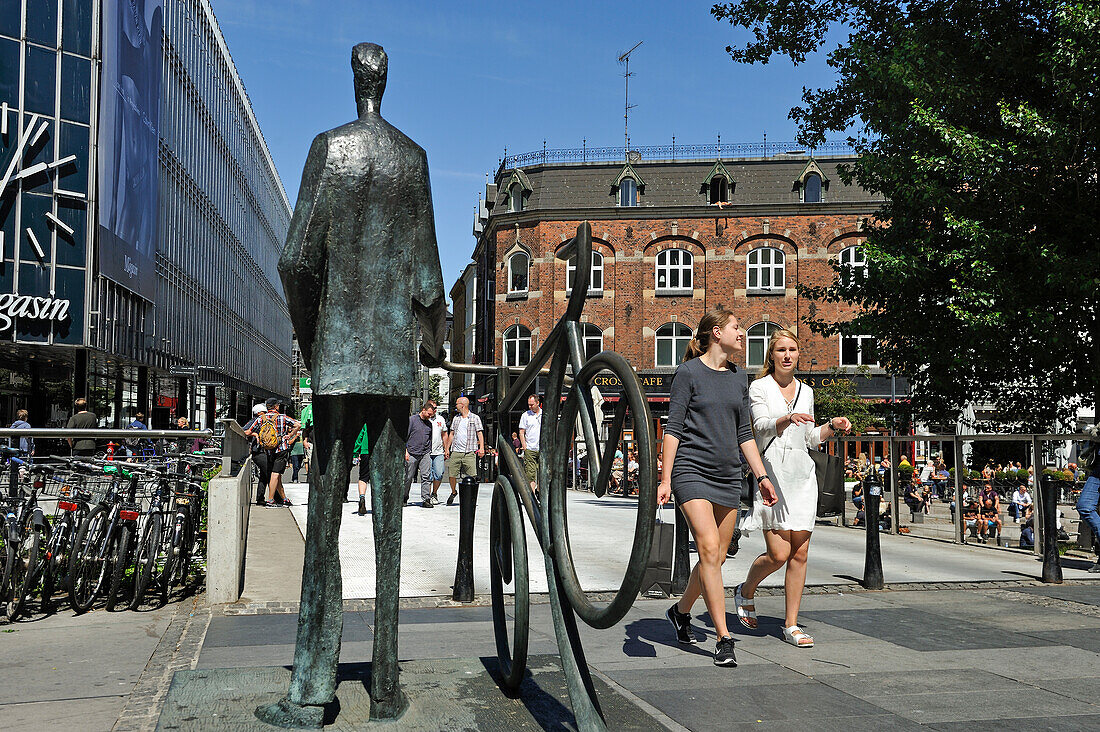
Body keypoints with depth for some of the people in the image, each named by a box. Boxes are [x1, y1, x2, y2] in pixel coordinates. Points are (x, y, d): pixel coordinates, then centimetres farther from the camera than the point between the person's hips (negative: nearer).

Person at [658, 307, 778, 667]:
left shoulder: (739, 378, 14)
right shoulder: (688, 373, -3)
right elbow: (673, 429, -5)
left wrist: (761, 476, 13)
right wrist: (665, 479, -10)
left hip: (728, 476, 6)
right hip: (691, 471, -6)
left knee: (717, 557, 7)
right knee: (709, 549, -15)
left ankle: (681, 611, 31)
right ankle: (724, 639, -11)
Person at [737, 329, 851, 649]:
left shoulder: (806, 391, 17)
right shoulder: (759, 387, 3)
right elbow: (761, 426, -13)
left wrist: (832, 426, 5)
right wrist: (786, 419, -32)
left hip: (802, 475, 4)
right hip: (771, 473, -4)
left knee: (799, 554, 0)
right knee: (778, 554, -10)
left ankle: (791, 625, 9)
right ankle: (745, 592, 20)